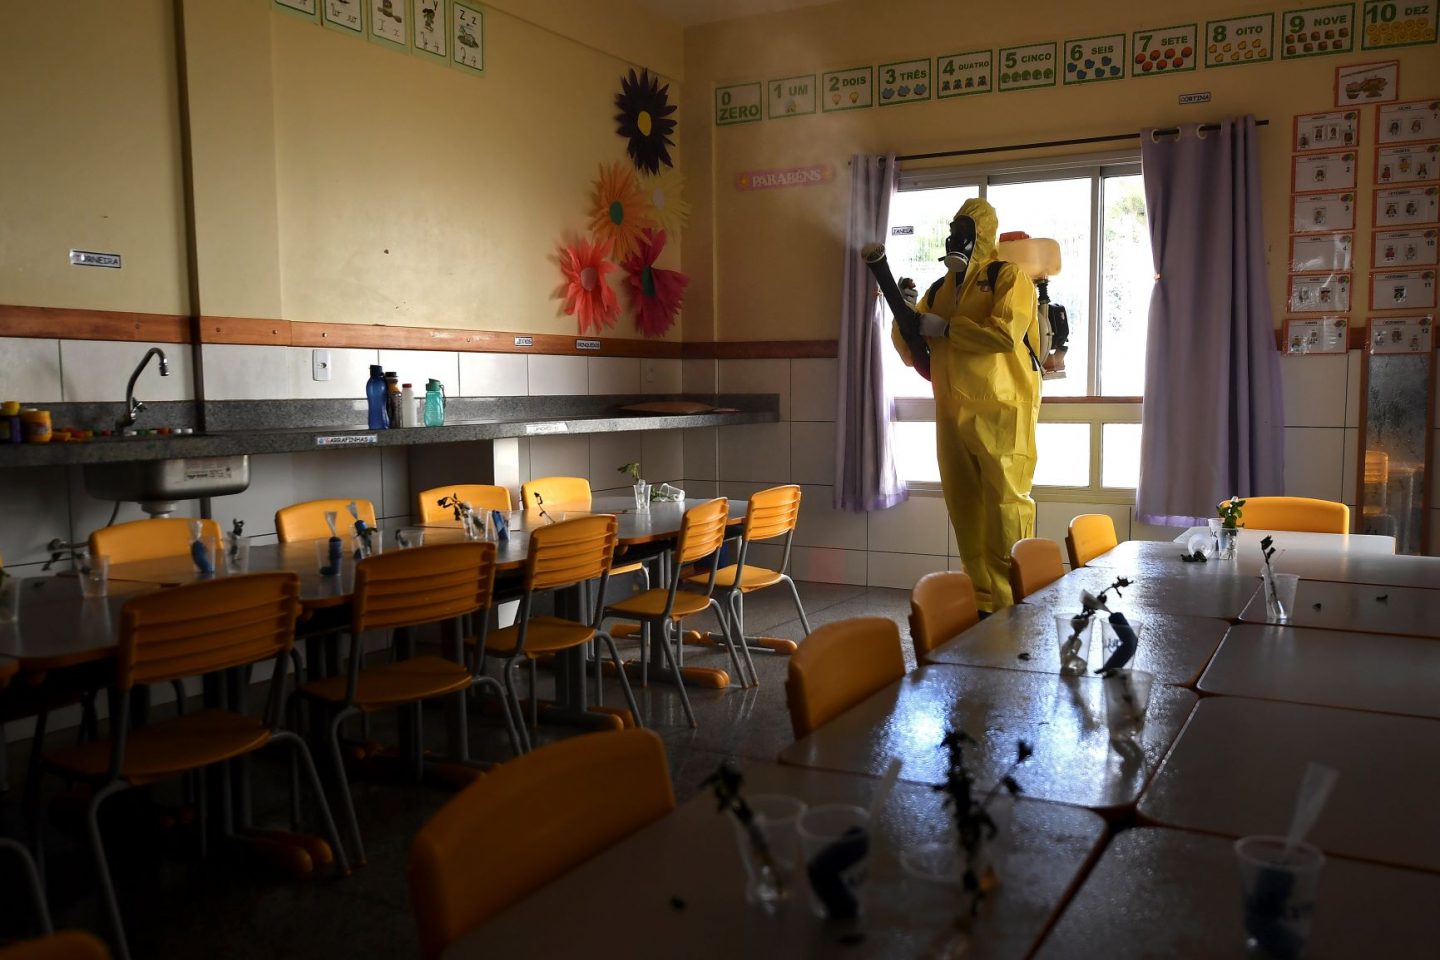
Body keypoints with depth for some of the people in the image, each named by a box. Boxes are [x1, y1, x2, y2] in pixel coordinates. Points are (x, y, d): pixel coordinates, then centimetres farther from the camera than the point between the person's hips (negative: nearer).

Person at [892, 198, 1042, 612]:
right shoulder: (938, 291, 18)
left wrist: (945, 328, -11)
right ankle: (984, 600, 15)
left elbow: (1006, 332, -18)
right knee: (965, 508, 7)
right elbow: (912, 354, 19)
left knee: (1005, 503, -9)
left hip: (1001, 411, -6)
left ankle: (1015, 605, -4)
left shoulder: (1008, 277, 0)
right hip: (952, 416, 6)